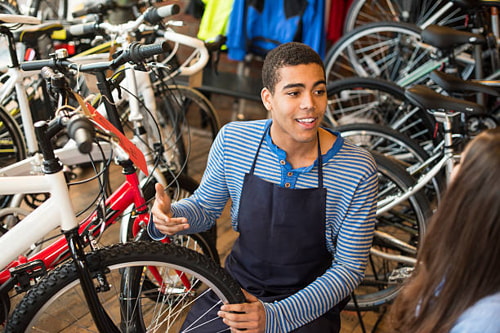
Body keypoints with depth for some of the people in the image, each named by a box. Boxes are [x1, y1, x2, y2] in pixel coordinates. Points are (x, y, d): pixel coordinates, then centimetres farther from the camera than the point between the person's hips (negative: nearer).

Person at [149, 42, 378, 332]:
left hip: (310, 304, -2)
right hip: (239, 283, 3)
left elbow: (349, 269, -13)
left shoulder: (358, 170, -19)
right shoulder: (232, 140, -11)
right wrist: (169, 215, -18)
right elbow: (206, 206, 6)